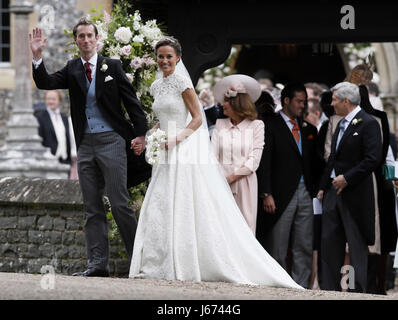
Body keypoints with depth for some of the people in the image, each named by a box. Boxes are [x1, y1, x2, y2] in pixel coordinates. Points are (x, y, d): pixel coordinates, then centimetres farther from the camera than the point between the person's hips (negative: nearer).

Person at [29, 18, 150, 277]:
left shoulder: (112, 67, 1)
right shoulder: (72, 70, 10)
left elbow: (131, 100, 1)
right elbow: (45, 83, -1)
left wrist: (141, 133, -7)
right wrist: (37, 57, -16)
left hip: (111, 140, -4)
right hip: (86, 145, 4)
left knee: (119, 203, -7)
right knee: (93, 208, 4)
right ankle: (98, 264, 5)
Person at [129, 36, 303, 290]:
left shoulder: (181, 82, -7)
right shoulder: (157, 86, 15)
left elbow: (197, 119, -10)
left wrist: (176, 138, -22)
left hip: (186, 152, -8)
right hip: (167, 156, 8)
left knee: (183, 209, -10)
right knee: (158, 210, 3)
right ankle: (159, 265, 5)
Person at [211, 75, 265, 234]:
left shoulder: (256, 125, 4)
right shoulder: (220, 125, 13)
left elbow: (253, 161, -2)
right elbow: (213, 156, 5)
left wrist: (231, 178, -10)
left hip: (245, 184, -2)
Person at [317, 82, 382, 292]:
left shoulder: (368, 124, -10)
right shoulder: (341, 125, 17)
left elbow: (373, 158, -18)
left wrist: (347, 178, -18)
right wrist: (323, 187, 15)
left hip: (355, 193, -8)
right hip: (334, 190, 8)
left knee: (357, 244, -3)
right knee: (329, 242, 7)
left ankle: (357, 290, -1)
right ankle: (329, 289, 12)